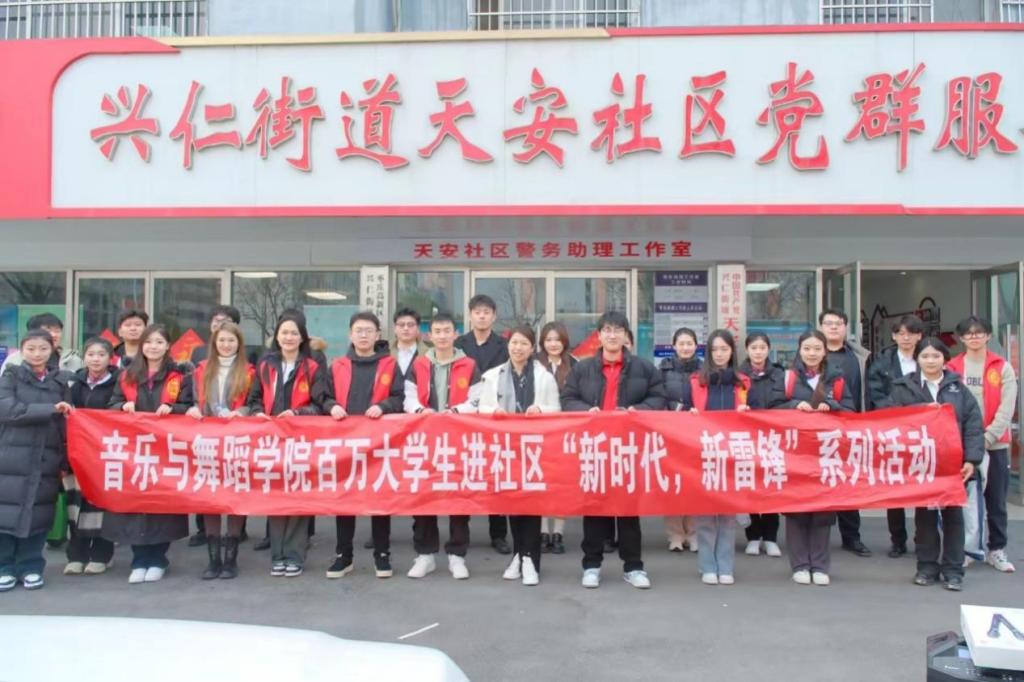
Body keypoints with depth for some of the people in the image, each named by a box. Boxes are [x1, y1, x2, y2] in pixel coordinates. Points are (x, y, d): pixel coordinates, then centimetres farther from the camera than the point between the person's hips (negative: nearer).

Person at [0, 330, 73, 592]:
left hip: (46, 459, 2)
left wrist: (66, 460, 6)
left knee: (38, 515, 4)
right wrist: (50, 409, -18)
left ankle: (31, 567, 15)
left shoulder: (61, 380, 10)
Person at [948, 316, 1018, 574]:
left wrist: (987, 438, -13)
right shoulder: (952, 368, 4)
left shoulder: (1003, 368, 4)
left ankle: (996, 550, 17)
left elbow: (1006, 409, -4)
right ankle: (963, 549, 14)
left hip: (995, 444, 0)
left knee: (996, 500, 7)